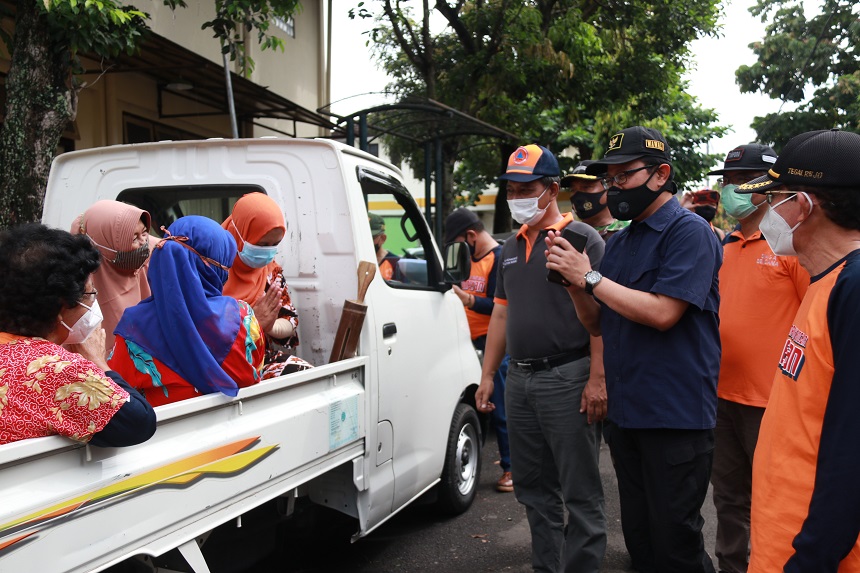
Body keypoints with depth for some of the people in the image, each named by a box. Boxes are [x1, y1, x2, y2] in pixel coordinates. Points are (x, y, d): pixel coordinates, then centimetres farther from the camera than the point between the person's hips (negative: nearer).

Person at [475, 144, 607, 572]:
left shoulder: (581, 238, -6)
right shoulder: (511, 248, 16)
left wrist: (597, 379, -20)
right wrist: (487, 375, 15)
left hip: (567, 377, -7)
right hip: (519, 380, 8)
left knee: (579, 491, 2)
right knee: (532, 488, 16)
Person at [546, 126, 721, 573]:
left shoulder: (689, 231, -11)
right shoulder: (619, 242, 12)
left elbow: (662, 313, -22)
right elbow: (594, 320, 13)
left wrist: (589, 277, -17)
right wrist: (573, 278, -5)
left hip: (674, 414, -7)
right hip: (624, 411, 8)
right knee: (637, 535, 18)